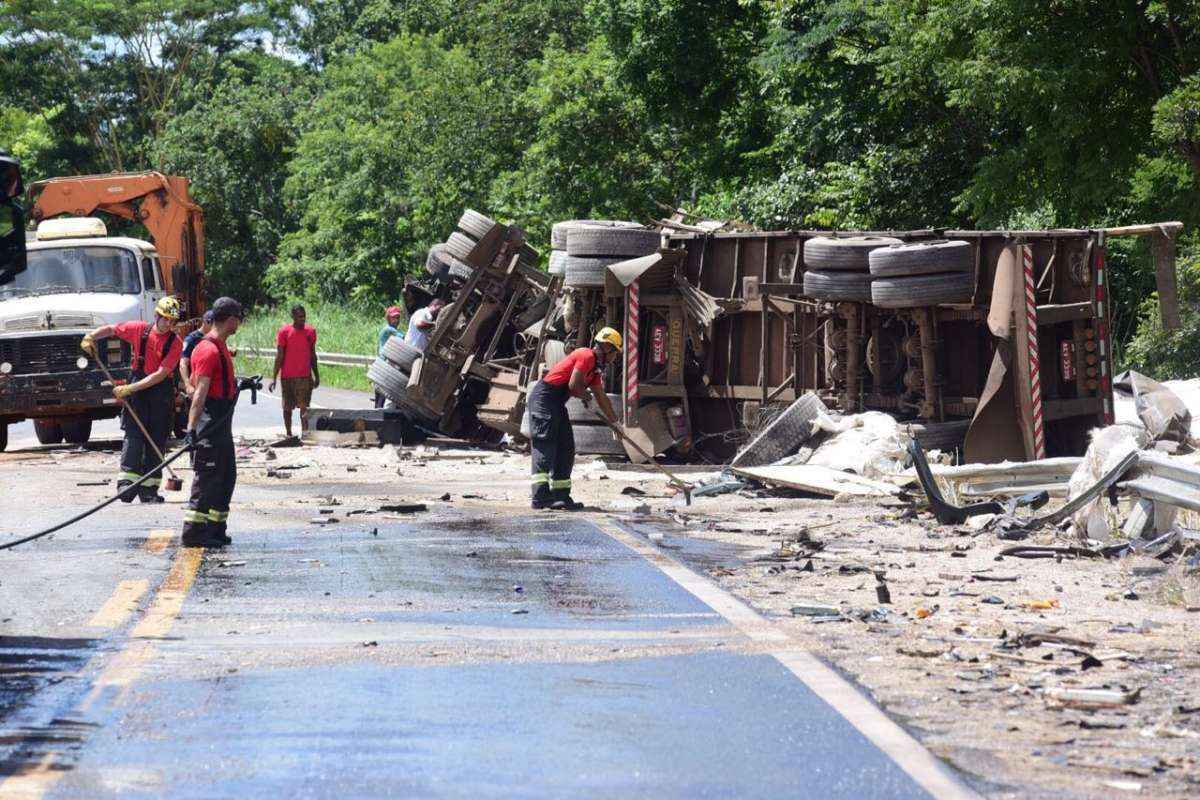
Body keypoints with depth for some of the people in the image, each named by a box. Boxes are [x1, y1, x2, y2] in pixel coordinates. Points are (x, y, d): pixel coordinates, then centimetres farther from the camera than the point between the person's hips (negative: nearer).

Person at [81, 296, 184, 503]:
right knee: (134, 434, -12)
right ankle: (128, 481, -18)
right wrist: (90, 337, -5)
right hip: (136, 388, 0)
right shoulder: (139, 329, -1)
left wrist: (130, 389, -19)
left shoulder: (175, 343, -8)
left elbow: (161, 375, -15)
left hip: (161, 391, 0)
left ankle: (149, 489, 8)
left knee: (156, 440, 3)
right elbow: (111, 330, 15)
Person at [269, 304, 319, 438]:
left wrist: (317, 376, 17)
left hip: (305, 376, 2)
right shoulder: (284, 332, -4)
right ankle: (288, 434, 17)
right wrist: (274, 378, -8)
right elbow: (279, 356, -4)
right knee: (288, 407, 7)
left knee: (304, 406, -9)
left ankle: (305, 432, -17)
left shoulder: (311, 331, 7)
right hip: (288, 376, -2)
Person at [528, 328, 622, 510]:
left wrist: (616, 423, 32)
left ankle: (561, 496, 13)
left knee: (566, 449, 10)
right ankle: (540, 496, -26)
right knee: (544, 447, -17)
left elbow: (601, 398, 29)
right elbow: (573, 385, -21)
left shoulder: (595, 367, 20)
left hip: (557, 405, 10)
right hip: (543, 398, -10)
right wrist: (584, 395, 0)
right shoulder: (586, 356, -12)